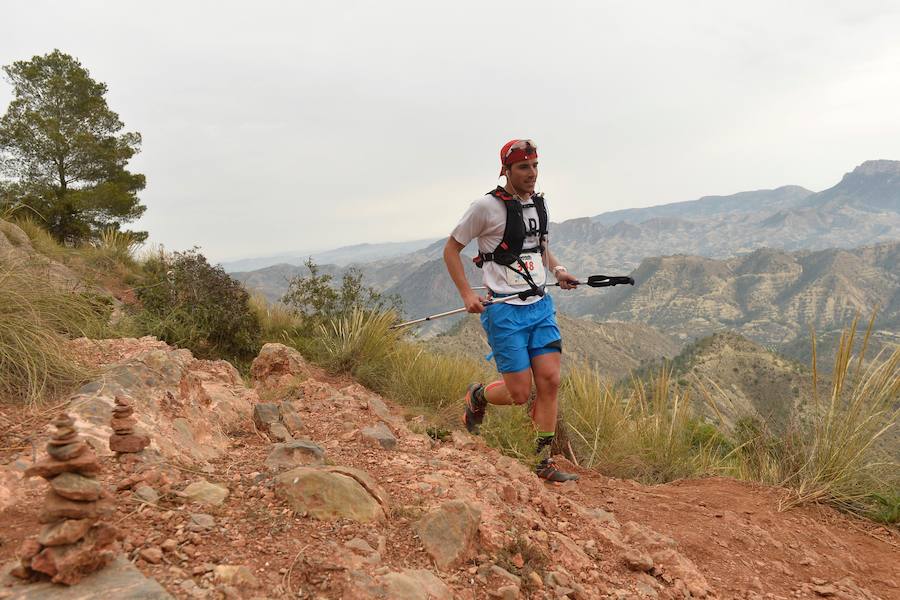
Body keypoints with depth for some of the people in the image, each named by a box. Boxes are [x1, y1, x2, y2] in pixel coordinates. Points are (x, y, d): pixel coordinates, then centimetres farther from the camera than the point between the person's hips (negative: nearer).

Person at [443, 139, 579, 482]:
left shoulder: (539, 204, 9)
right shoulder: (487, 206, -11)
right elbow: (451, 248, -3)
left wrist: (557, 269, 6)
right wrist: (467, 294, -12)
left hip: (541, 305, 6)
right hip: (505, 312, -6)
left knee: (550, 381, -1)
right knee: (520, 394, -5)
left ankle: (544, 463, 12)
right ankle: (478, 396, 29)